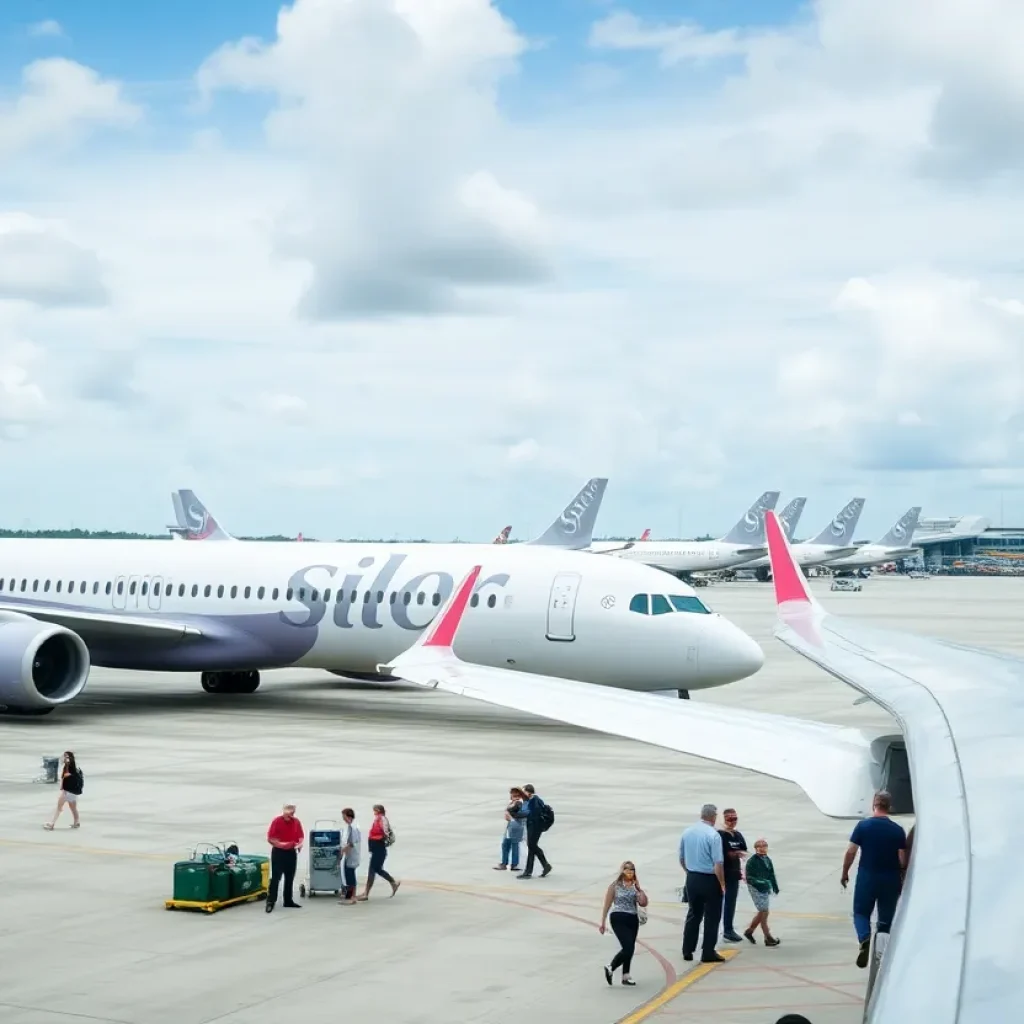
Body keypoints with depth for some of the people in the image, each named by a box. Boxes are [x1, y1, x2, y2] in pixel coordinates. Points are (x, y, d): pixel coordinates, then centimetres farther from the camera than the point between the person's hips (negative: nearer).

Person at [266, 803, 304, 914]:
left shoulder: (296, 822, 2)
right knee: (275, 878, -7)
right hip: (278, 852, -5)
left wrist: (300, 843, -10)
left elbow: (301, 836, 11)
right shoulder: (277, 821, -11)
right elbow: (269, 838, -11)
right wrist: (279, 844, -25)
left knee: (290, 878, 11)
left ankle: (288, 900, 20)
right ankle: (270, 902, -6)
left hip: (292, 852, 5)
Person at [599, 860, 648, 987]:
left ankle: (626, 976, 20)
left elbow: (643, 903, 2)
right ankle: (610, 968, 7)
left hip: (633, 920, 5)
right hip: (618, 919, -5)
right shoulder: (615, 886, -3)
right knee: (628, 948, -13)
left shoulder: (635, 886, 8)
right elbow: (607, 905, -1)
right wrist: (602, 922, -2)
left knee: (630, 949, 8)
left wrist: (639, 889, -10)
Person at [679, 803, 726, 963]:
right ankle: (708, 954, 9)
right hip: (709, 880, -6)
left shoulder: (687, 833, 1)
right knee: (712, 917, 7)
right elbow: (718, 864, -20)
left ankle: (687, 951, 20)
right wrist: (722, 884, -10)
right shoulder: (713, 835, -18)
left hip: (691, 878, 6)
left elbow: (681, 859, 10)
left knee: (693, 914, 18)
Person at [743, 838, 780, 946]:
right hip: (756, 889, -7)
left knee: (762, 912, 13)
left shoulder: (768, 860, 7)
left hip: (766, 889, 7)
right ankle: (768, 938, -3)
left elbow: (772, 875, 16)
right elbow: (749, 877, -15)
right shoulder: (752, 861, -13)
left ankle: (749, 931, 31)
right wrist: (759, 883, -27)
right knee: (764, 911, -8)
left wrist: (775, 887, 11)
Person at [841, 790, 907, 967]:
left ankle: (865, 938, -17)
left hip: (867, 877, -1)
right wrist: (902, 879, 10)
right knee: (886, 918, 13)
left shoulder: (863, 825, -7)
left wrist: (845, 873, 4)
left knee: (861, 912, 12)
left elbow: (851, 852, -8)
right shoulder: (898, 830, -4)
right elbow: (903, 860, -5)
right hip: (890, 879, 1)